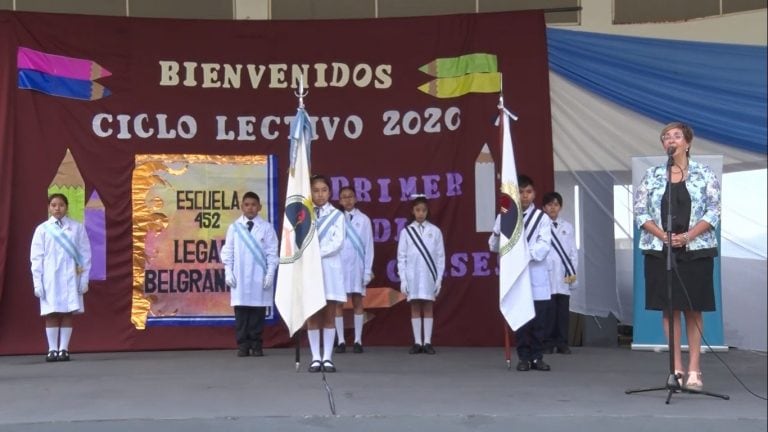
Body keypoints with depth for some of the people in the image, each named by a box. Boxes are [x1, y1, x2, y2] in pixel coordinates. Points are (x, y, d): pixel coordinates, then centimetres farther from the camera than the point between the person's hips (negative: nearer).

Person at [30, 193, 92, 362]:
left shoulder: (77, 227, 2)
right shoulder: (42, 229, 3)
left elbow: (85, 254, 3)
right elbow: (36, 257, 3)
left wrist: (84, 279, -1)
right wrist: (37, 282, -3)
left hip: (70, 277, 0)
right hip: (49, 278, 0)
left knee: (67, 314, 2)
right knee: (51, 314, 1)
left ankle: (63, 349, 6)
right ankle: (52, 349, 6)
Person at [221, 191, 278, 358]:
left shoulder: (266, 227, 1)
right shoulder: (234, 227, 5)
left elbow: (272, 252, 1)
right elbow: (228, 251, 7)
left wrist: (270, 274, -5)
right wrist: (228, 272, -1)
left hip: (260, 277, -1)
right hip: (239, 277, 1)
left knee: (258, 310, 2)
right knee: (240, 310, 1)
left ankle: (256, 344, 10)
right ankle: (243, 344, 8)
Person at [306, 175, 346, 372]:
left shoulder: (337, 215, 4)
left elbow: (338, 243, -7)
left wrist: (318, 252, -17)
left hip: (330, 269, 0)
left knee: (329, 316, 2)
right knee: (313, 315, 2)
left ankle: (327, 357, 6)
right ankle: (316, 358, 6)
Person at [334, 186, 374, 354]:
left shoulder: (364, 219, 4)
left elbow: (369, 246, 3)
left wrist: (368, 270, -2)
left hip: (357, 266, 0)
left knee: (357, 302, 2)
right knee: (338, 303, 0)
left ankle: (358, 341, 5)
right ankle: (341, 341, 5)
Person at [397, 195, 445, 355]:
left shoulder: (435, 231, 3)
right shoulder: (406, 232, 3)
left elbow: (440, 256, 4)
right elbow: (401, 257, 3)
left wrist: (439, 279, 0)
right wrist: (403, 279, -2)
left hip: (429, 275, 0)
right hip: (412, 275, 0)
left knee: (428, 307, 1)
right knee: (415, 307, 3)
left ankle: (427, 342, 3)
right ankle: (417, 342, 6)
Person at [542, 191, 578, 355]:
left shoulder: (567, 227, 12)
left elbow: (573, 251, 11)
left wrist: (572, 272, 1)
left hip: (563, 275, 3)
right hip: (545, 274, -3)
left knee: (563, 310, 4)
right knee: (548, 310, -3)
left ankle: (562, 343, 10)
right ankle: (548, 343, 4)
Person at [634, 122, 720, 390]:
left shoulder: (705, 174, 3)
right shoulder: (652, 175, 7)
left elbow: (713, 212, -3)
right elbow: (640, 211, 3)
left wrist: (687, 236, -16)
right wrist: (663, 235, -12)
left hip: (696, 250, -1)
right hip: (660, 250, 2)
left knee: (693, 310, 1)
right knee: (669, 309, 2)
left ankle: (694, 369, 5)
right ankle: (677, 368, 8)